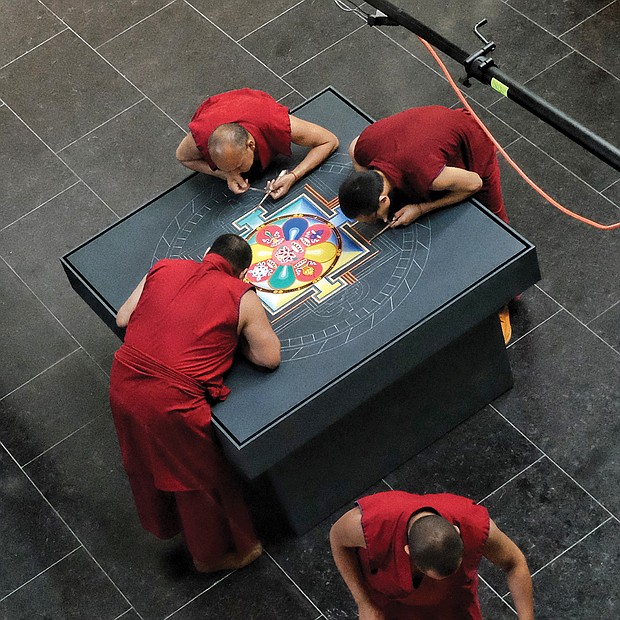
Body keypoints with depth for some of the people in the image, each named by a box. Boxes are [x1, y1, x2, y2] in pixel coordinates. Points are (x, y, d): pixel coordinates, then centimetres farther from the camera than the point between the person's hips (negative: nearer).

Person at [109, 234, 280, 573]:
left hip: (122, 385, 6)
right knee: (200, 478, 20)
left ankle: (161, 524, 59)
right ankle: (214, 552, 42)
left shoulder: (164, 268, 8)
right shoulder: (243, 298, -4)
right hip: (171, 403, -5)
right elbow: (270, 357, 1)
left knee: (145, 463, 32)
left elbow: (122, 318, 14)